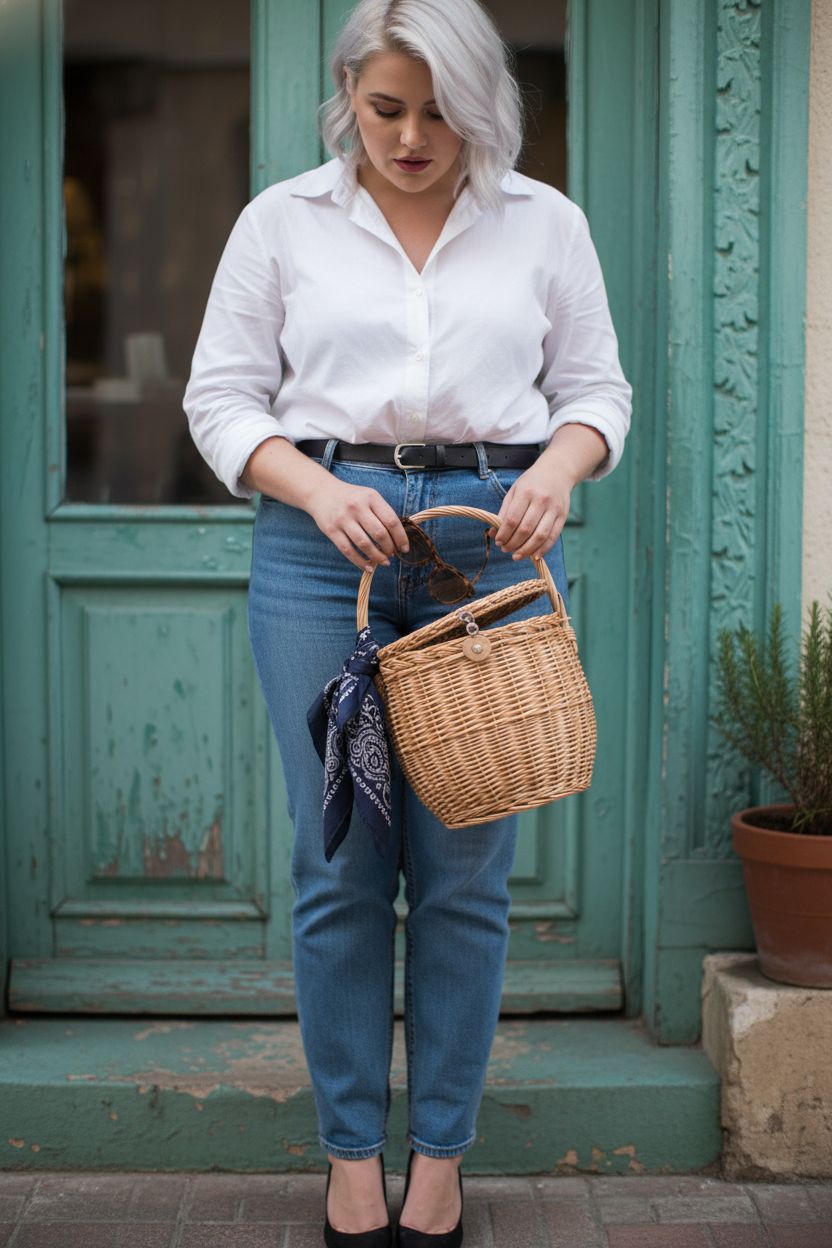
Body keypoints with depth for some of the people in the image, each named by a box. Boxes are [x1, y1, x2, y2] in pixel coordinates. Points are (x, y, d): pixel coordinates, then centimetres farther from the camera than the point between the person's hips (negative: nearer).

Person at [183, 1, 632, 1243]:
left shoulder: (544, 222, 8)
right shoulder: (282, 221, 6)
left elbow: (597, 386, 12)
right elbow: (223, 394, 5)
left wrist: (558, 468, -10)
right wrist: (318, 487, -12)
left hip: (496, 542, 1)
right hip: (323, 542, 0)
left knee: (467, 871, 2)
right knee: (339, 866, 2)